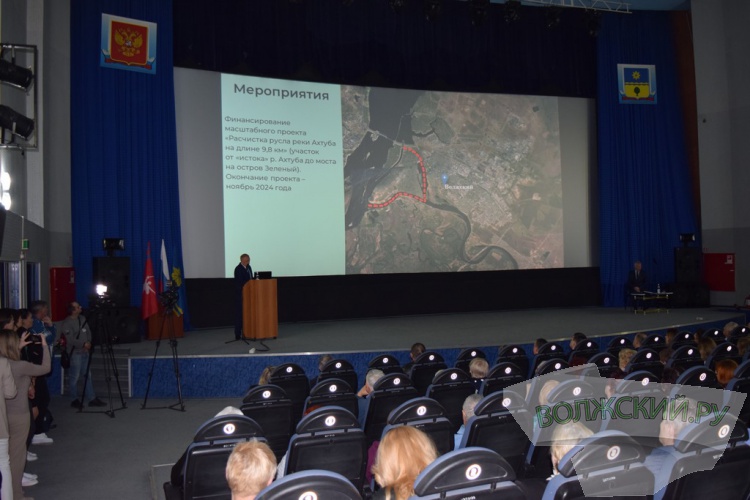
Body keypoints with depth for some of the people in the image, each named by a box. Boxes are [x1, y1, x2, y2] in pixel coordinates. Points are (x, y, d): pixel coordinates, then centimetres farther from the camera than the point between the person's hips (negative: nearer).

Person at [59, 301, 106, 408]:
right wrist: (84, 344, -14)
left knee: (87, 375, 10)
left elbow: (88, 331, 15)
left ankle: (91, 399, 15)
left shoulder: (82, 318, 9)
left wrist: (88, 342, 0)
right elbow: (71, 340, -18)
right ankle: (74, 400, 13)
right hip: (75, 353, -8)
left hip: (85, 351, 8)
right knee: (74, 377, 0)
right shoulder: (66, 323, -13)